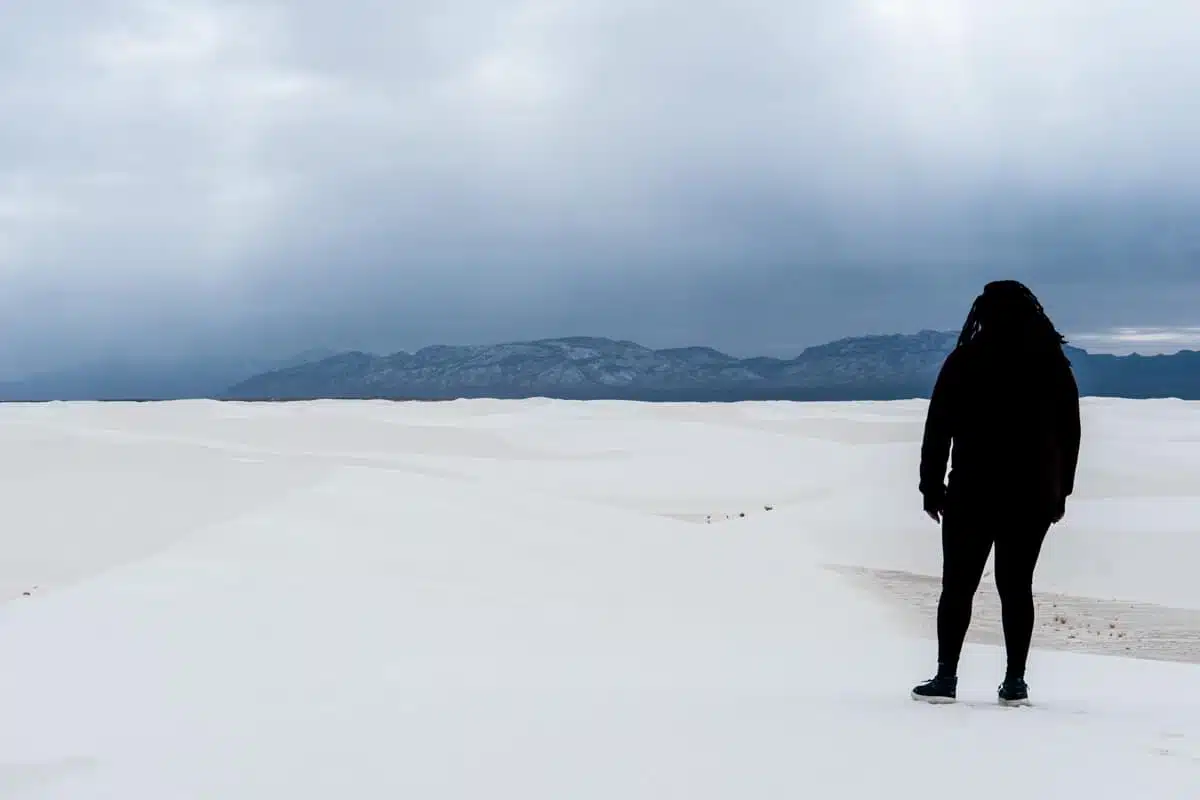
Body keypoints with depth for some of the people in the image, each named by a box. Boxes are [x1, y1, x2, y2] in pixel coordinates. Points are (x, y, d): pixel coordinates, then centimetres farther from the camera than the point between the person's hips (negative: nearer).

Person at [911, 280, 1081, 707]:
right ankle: (1015, 681, 5)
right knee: (1016, 585, 7)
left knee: (958, 585, 4)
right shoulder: (1053, 365, 4)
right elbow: (1069, 434, 8)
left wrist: (932, 486, 2)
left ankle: (946, 676, 0)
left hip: (973, 492, -2)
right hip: (1033, 495, 2)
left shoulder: (964, 363, -5)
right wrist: (1060, 491, 15)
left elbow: (938, 430, -5)